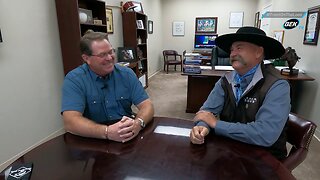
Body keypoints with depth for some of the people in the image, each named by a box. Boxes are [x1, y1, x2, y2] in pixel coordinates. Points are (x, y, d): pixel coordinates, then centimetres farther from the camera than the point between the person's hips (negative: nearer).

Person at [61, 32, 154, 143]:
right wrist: (107, 132, -33)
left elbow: (147, 106, -5)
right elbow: (71, 122, -19)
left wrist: (138, 123, -26)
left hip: (129, 138, 4)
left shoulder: (126, 74, 0)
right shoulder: (73, 80, -8)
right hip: (93, 140, -3)